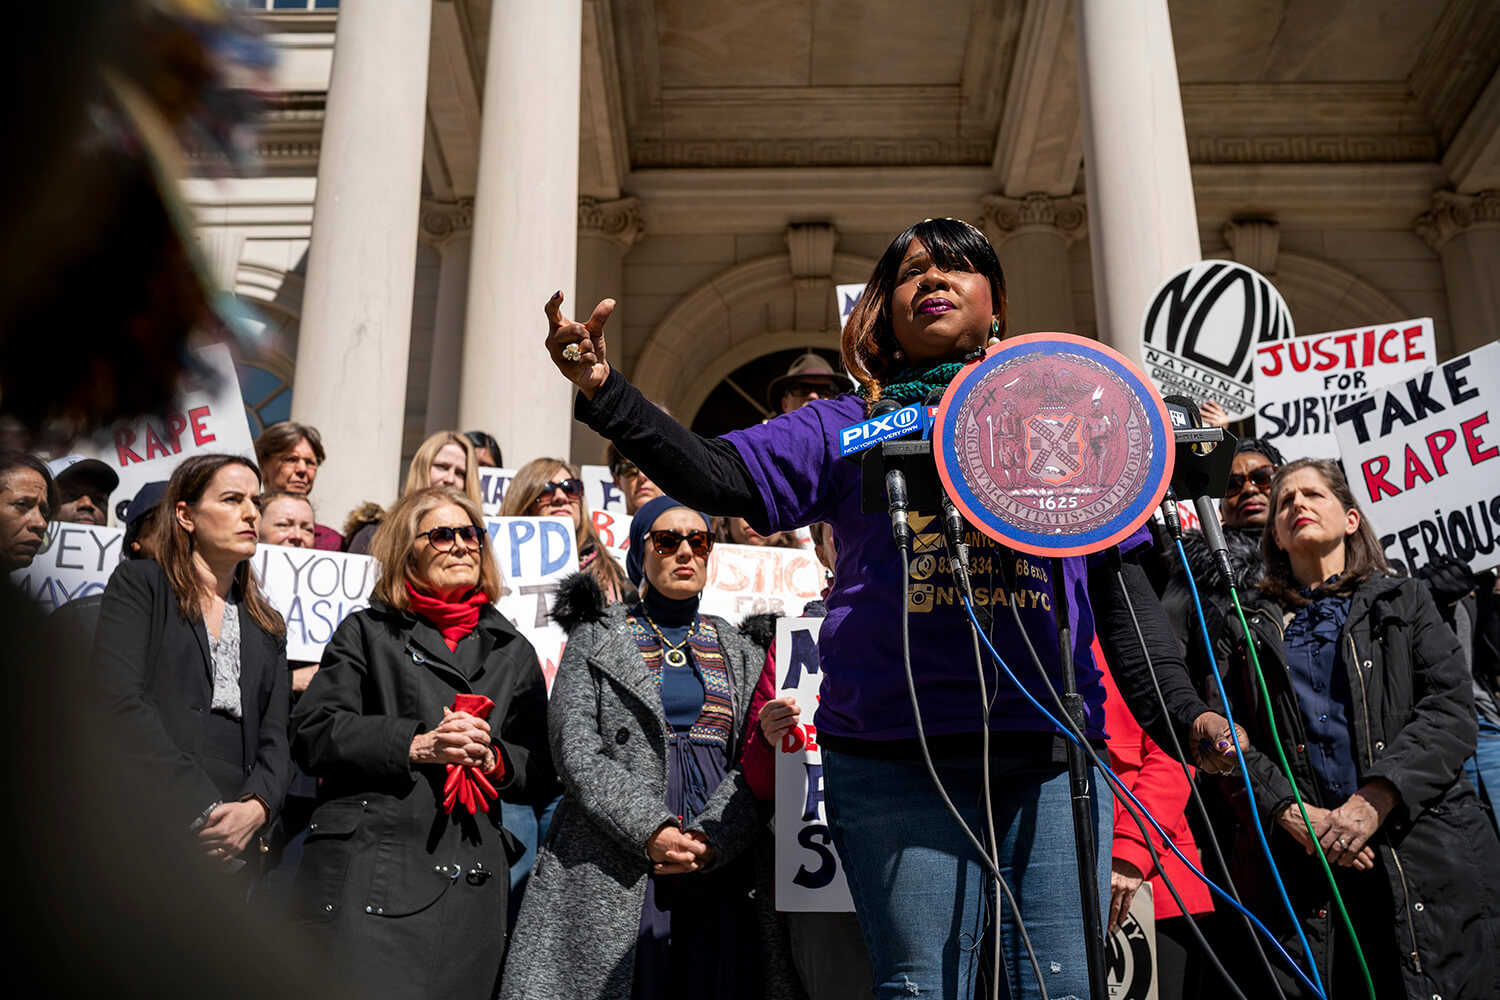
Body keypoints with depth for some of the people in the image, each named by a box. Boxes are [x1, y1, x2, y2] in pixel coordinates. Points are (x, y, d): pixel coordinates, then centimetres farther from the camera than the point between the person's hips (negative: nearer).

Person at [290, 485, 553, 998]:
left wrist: (493, 757, -6)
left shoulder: (513, 650, 18)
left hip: (469, 879, 3)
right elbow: (313, 732, -1)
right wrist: (415, 745, -12)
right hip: (371, 871, -3)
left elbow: (541, 770, 16)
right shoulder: (367, 632, 11)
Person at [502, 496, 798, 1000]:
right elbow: (576, 751, -3)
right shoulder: (596, 639, 9)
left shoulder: (740, 651, 15)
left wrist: (713, 836, -13)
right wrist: (650, 830, -16)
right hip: (612, 872, -2)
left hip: (720, 863, 2)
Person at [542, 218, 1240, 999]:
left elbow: (1121, 588, 13)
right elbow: (721, 478, 0)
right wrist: (604, 393, -13)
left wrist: (1181, 712, 2)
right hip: (898, 757, -1)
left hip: (1054, 750, 1)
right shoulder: (844, 430, 13)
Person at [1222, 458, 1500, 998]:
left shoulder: (1403, 600, 13)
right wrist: (1290, 813, -12)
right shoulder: (1250, 627, 15)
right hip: (1312, 861, 1)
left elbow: (1450, 710, 0)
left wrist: (1375, 799, -13)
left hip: (1429, 849, 0)